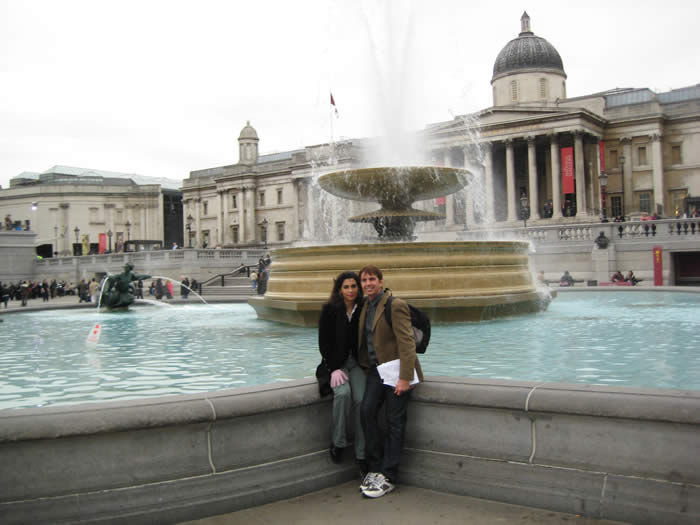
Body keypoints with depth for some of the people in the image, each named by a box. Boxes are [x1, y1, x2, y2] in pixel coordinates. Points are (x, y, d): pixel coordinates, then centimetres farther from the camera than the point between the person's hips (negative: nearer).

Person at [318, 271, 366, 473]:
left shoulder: (364, 310, 3)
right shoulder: (329, 310, -2)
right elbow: (324, 343, -3)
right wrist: (334, 369, -12)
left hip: (357, 362, 2)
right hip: (336, 363, -1)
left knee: (361, 399, -22)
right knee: (343, 392, -30)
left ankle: (361, 453, -13)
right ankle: (337, 443, -13)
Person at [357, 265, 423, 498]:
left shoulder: (395, 306, -13)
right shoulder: (365, 306, 12)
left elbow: (407, 343, -18)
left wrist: (404, 378, -22)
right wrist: (364, 366, 13)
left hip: (395, 370, -7)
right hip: (376, 369, 7)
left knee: (394, 422, -2)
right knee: (367, 410, -7)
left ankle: (388, 477, 5)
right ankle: (375, 467, 7)